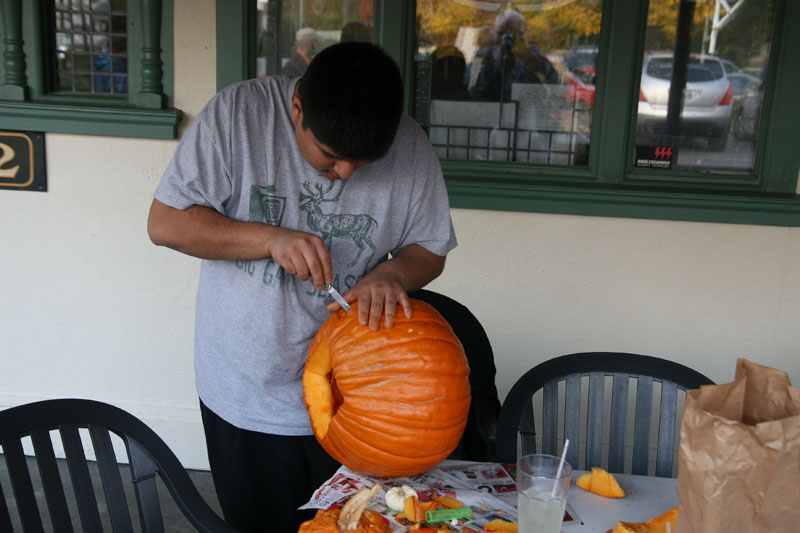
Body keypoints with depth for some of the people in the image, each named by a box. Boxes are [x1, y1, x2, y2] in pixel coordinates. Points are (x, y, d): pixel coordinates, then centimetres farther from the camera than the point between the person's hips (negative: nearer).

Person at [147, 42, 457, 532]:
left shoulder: (411, 148, -10)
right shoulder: (239, 112, -15)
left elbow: (430, 251, 2)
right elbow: (165, 222, -13)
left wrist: (391, 273, -20)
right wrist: (270, 239, -25)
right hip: (245, 396, -1)